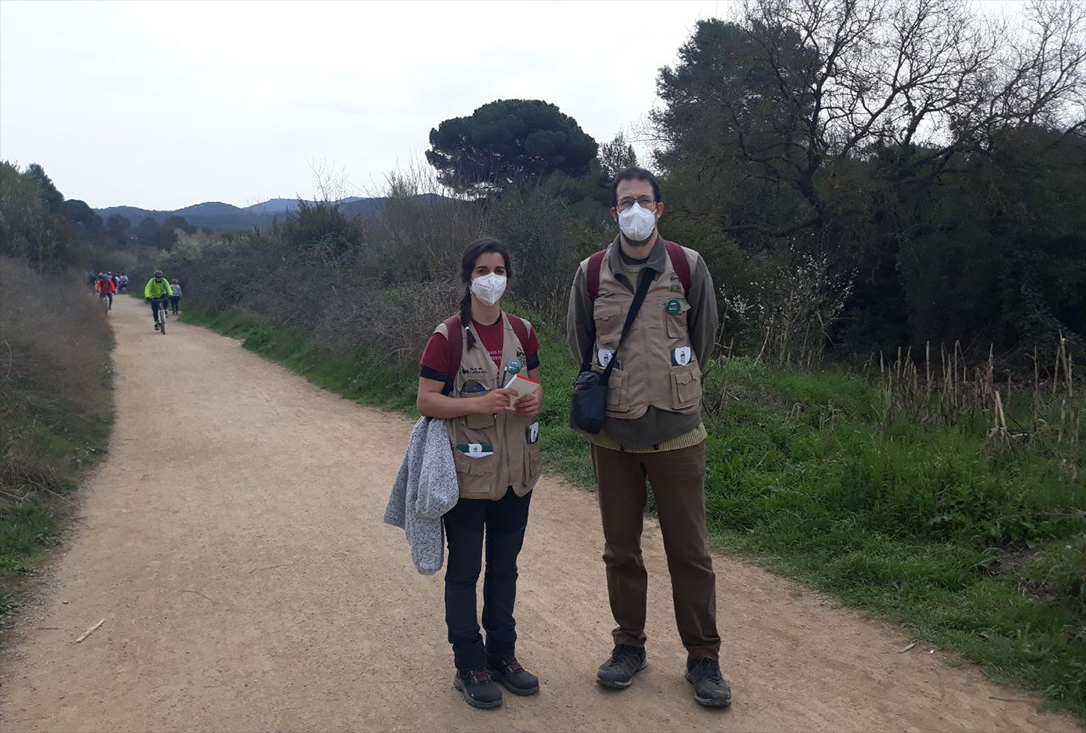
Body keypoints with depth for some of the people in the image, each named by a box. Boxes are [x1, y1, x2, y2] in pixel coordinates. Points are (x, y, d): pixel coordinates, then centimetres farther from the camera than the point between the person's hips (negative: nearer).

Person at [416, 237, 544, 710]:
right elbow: (426, 401, -13)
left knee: (504, 566, 16)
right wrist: (477, 404, -26)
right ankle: (469, 666, 21)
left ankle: (502, 654, 31)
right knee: (464, 569, 7)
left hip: (516, 470, 5)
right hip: (468, 471, -5)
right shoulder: (448, 336, -11)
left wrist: (535, 400, -8)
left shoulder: (522, 331, 4)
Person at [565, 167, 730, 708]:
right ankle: (629, 645, 30)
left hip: (676, 433, -1)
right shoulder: (591, 274, -1)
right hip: (612, 435, 2)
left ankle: (702, 658, 21)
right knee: (620, 550, 12)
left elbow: (702, 338, 8)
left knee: (689, 551, 5)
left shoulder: (688, 268, -4)